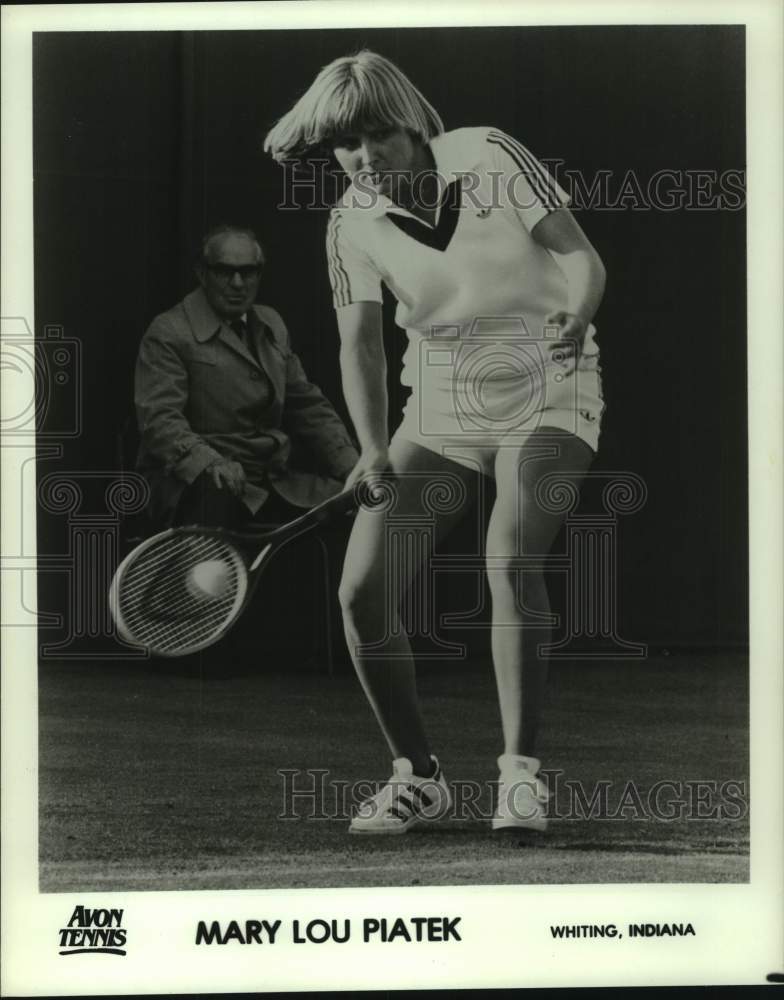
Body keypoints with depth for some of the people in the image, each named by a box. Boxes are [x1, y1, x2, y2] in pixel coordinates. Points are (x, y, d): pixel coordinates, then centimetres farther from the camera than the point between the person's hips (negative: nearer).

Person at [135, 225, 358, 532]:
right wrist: (210, 463, -32)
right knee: (217, 505, -40)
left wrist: (352, 467, 8)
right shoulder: (168, 333, -2)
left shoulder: (271, 325, 21)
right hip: (197, 482, -6)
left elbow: (308, 404, 23)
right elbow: (158, 417, -14)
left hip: (273, 479, 6)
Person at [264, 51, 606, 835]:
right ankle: (416, 775, 12)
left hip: (545, 390, -4)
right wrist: (374, 449, -20)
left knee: (510, 561, -27)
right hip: (440, 402, 4)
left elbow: (581, 255, -15)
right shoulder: (352, 222, -6)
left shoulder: (488, 158, -14)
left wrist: (575, 317, -37)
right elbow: (360, 341, -5)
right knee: (363, 590, -7)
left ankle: (521, 772, -14)